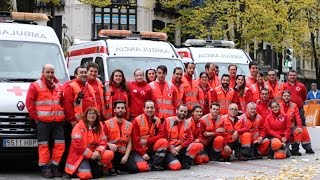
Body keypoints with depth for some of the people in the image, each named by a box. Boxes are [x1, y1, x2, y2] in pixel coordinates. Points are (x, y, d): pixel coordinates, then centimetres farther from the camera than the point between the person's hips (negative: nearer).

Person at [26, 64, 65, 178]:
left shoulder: (58, 87, 17)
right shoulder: (35, 86, 1)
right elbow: (29, 102, -2)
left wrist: (62, 114, 8)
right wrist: (35, 117, -6)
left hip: (58, 121, 5)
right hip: (43, 121, -5)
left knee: (60, 144, 2)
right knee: (43, 144, -3)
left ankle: (54, 166, 12)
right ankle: (45, 168, 3)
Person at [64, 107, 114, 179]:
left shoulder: (99, 126, 6)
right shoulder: (79, 126, -11)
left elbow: (103, 141, 1)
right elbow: (77, 143, -21)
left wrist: (97, 152, -20)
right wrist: (90, 154, -20)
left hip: (94, 153, 6)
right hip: (80, 155, -6)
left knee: (110, 154, -18)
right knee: (86, 175, -27)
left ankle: (96, 169, 2)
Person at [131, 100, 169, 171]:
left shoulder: (157, 120, 3)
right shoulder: (137, 120, -9)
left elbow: (161, 135, -5)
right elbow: (135, 139, -12)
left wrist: (147, 140, -18)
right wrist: (142, 153, -18)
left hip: (152, 148, 4)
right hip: (140, 149, -4)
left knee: (164, 141, -24)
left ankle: (156, 165, -16)